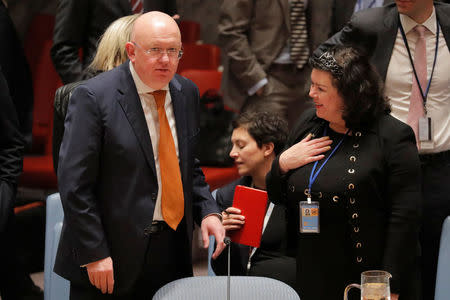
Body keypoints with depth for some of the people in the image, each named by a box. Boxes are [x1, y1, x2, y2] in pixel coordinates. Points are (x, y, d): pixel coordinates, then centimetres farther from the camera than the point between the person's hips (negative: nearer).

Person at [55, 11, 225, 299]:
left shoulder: (187, 92, 8)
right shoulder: (93, 97, -13)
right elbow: (74, 184, -14)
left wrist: (208, 211, 1)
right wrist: (94, 254, -17)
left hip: (173, 250, 6)